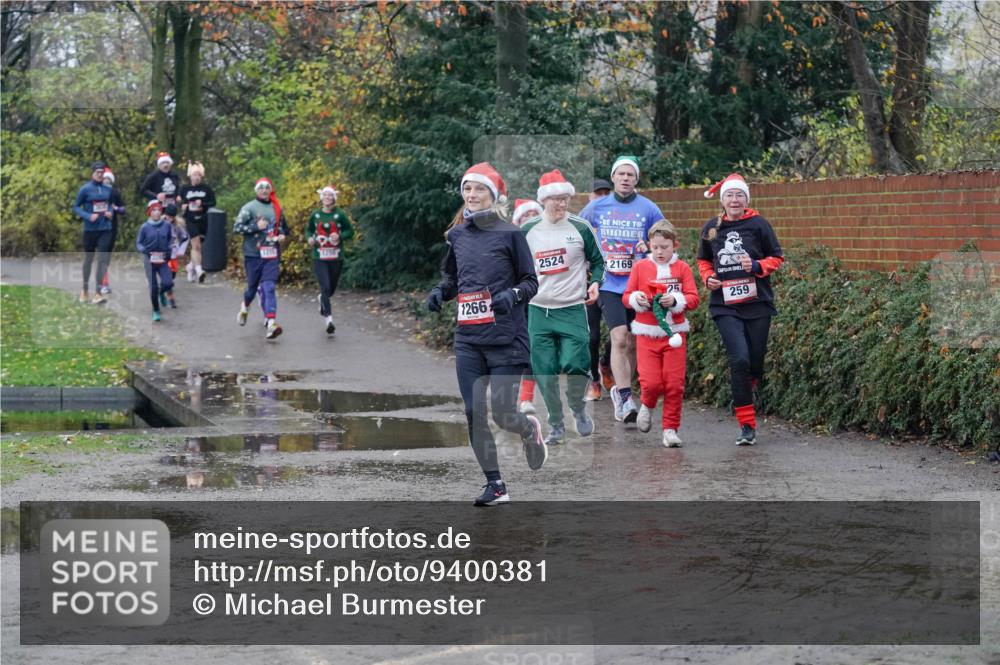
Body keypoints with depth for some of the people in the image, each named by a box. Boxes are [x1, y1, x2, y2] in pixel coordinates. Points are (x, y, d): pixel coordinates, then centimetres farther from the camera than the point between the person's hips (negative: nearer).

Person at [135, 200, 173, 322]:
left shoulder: (166, 226, 1)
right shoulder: (145, 227, -5)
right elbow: (138, 243, 3)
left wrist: (169, 250, 0)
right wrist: (144, 250, -17)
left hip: (162, 260, 1)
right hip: (149, 260, -1)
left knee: (168, 283, -17)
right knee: (153, 287, -2)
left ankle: (162, 293, 20)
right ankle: (156, 311, 16)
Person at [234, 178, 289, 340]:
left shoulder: (277, 208, 12)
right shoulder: (249, 208, -2)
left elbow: (283, 226, 27)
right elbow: (236, 227, -8)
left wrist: (282, 234, 6)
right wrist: (255, 226, -17)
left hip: (272, 254, 2)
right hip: (253, 254, -2)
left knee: (269, 287, -11)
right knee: (253, 286, 9)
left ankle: (271, 321, -20)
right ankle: (245, 307, 43)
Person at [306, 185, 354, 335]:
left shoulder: (340, 215, -1)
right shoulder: (315, 215, 3)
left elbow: (350, 231, 5)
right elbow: (309, 230, 18)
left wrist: (340, 236, -14)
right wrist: (309, 238, -4)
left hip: (336, 258, 1)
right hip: (319, 258, -1)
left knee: (331, 288, 14)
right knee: (325, 287, -14)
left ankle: (322, 299, 50)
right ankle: (328, 319, -15)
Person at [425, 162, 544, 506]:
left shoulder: (510, 234, -5)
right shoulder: (457, 235, 9)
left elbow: (531, 281, -1)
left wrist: (513, 294, -20)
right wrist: (440, 291, 3)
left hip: (505, 337, -5)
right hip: (467, 338, 5)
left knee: (502, 414, -6)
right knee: (474, 413, -1)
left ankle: (530, 430, 31)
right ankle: (495, 485, 9)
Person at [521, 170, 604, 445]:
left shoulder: (580, 227, 0)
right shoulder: (528, 231, 5)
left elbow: (597, 260, 10)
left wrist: (595, 282, -8)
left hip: (572, 309, -2)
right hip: (538, 310, 2)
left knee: (575, 364, -14)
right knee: (544, 372, 0)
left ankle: (578, 407, 16)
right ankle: (555, 426, 15)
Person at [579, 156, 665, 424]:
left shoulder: (649, 209, 1)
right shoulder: (597, 207, 5)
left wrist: (649, 247, -10)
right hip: (609, 284, -1)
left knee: (632, 344, 9)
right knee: (619, 339, -16)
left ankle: (621, 390, 28)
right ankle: (625, 399, -20)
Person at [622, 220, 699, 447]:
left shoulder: (682, 268, 2)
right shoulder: (641, 267, 4)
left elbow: (693, 299, -2)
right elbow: (626, 296, 6)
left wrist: (676, 300, -20)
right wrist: (636, 299, -15)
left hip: (674, 333, 0)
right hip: (647, 333, 0)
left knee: (674, 384, -3)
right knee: (651, 382, -11)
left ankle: (670, 429, 9)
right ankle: (647, 405, 23)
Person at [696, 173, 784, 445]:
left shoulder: (758, 224, 0)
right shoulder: (711, 228, 7)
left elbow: (777, 258, 5)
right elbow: (703, 260, 22)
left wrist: (757, 266, -13)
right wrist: (708, 277, 2)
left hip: (757, 303, 0)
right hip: (725, 306, 0)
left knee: (756, 362, 4)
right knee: (739, 359, -15)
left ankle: (745, 392, 41)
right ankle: (747, 426, -9)